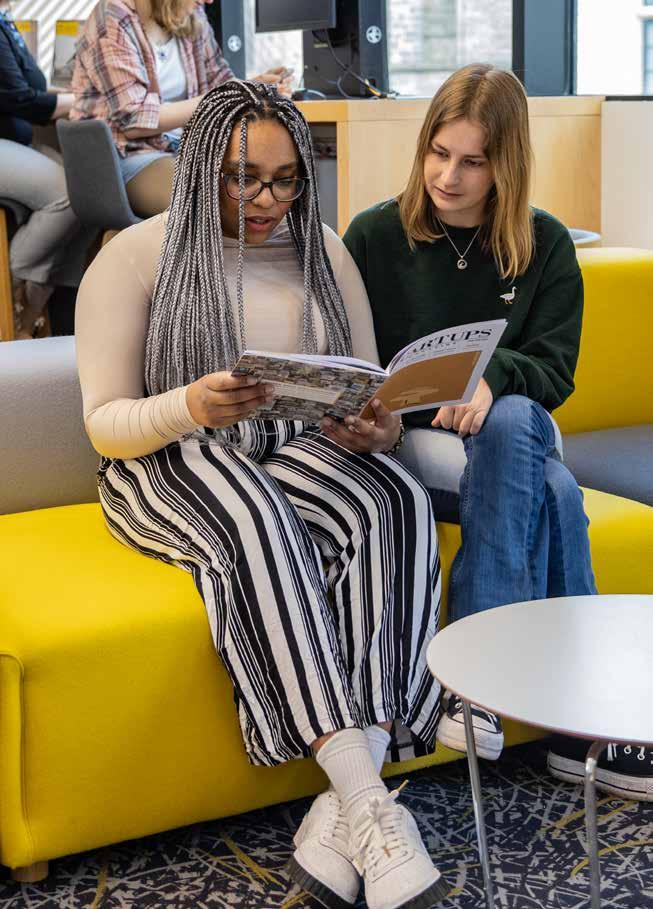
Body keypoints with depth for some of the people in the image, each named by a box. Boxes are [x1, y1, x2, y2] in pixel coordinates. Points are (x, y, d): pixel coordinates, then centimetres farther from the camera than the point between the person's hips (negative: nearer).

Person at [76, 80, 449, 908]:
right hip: (169, 467, -3)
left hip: (301, 453, 4)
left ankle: (339, 814, -38)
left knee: (396, 501, -32)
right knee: (257, 521, -40)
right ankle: (369, 806, -43)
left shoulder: (322, 253, 12)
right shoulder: (135, 258, 0)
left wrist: (380, 428, -14)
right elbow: (105, 423, -4)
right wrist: (190, 407, -26)